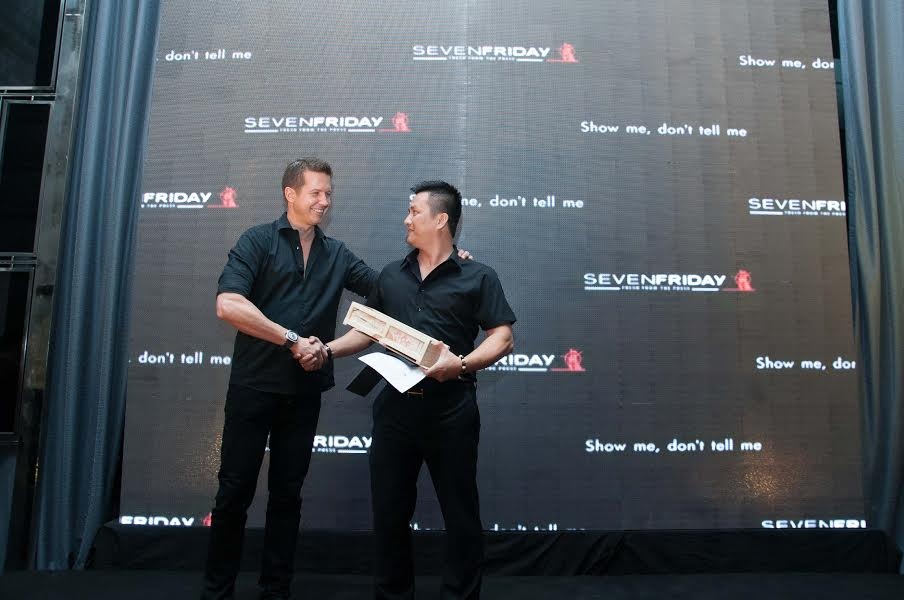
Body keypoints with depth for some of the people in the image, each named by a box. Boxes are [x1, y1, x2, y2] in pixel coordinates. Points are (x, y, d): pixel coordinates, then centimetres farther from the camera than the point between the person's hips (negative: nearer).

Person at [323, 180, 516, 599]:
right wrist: (328, 349, 3)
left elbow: (503, 339, -7)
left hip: (451, 411, -4)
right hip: (395, 407, 5)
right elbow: (368, 330, 18)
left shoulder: (477, 278, -2)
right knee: (389, 511, 14)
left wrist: (462, 364, -22)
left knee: (460, 515, 8)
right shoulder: (391, 276, 13)